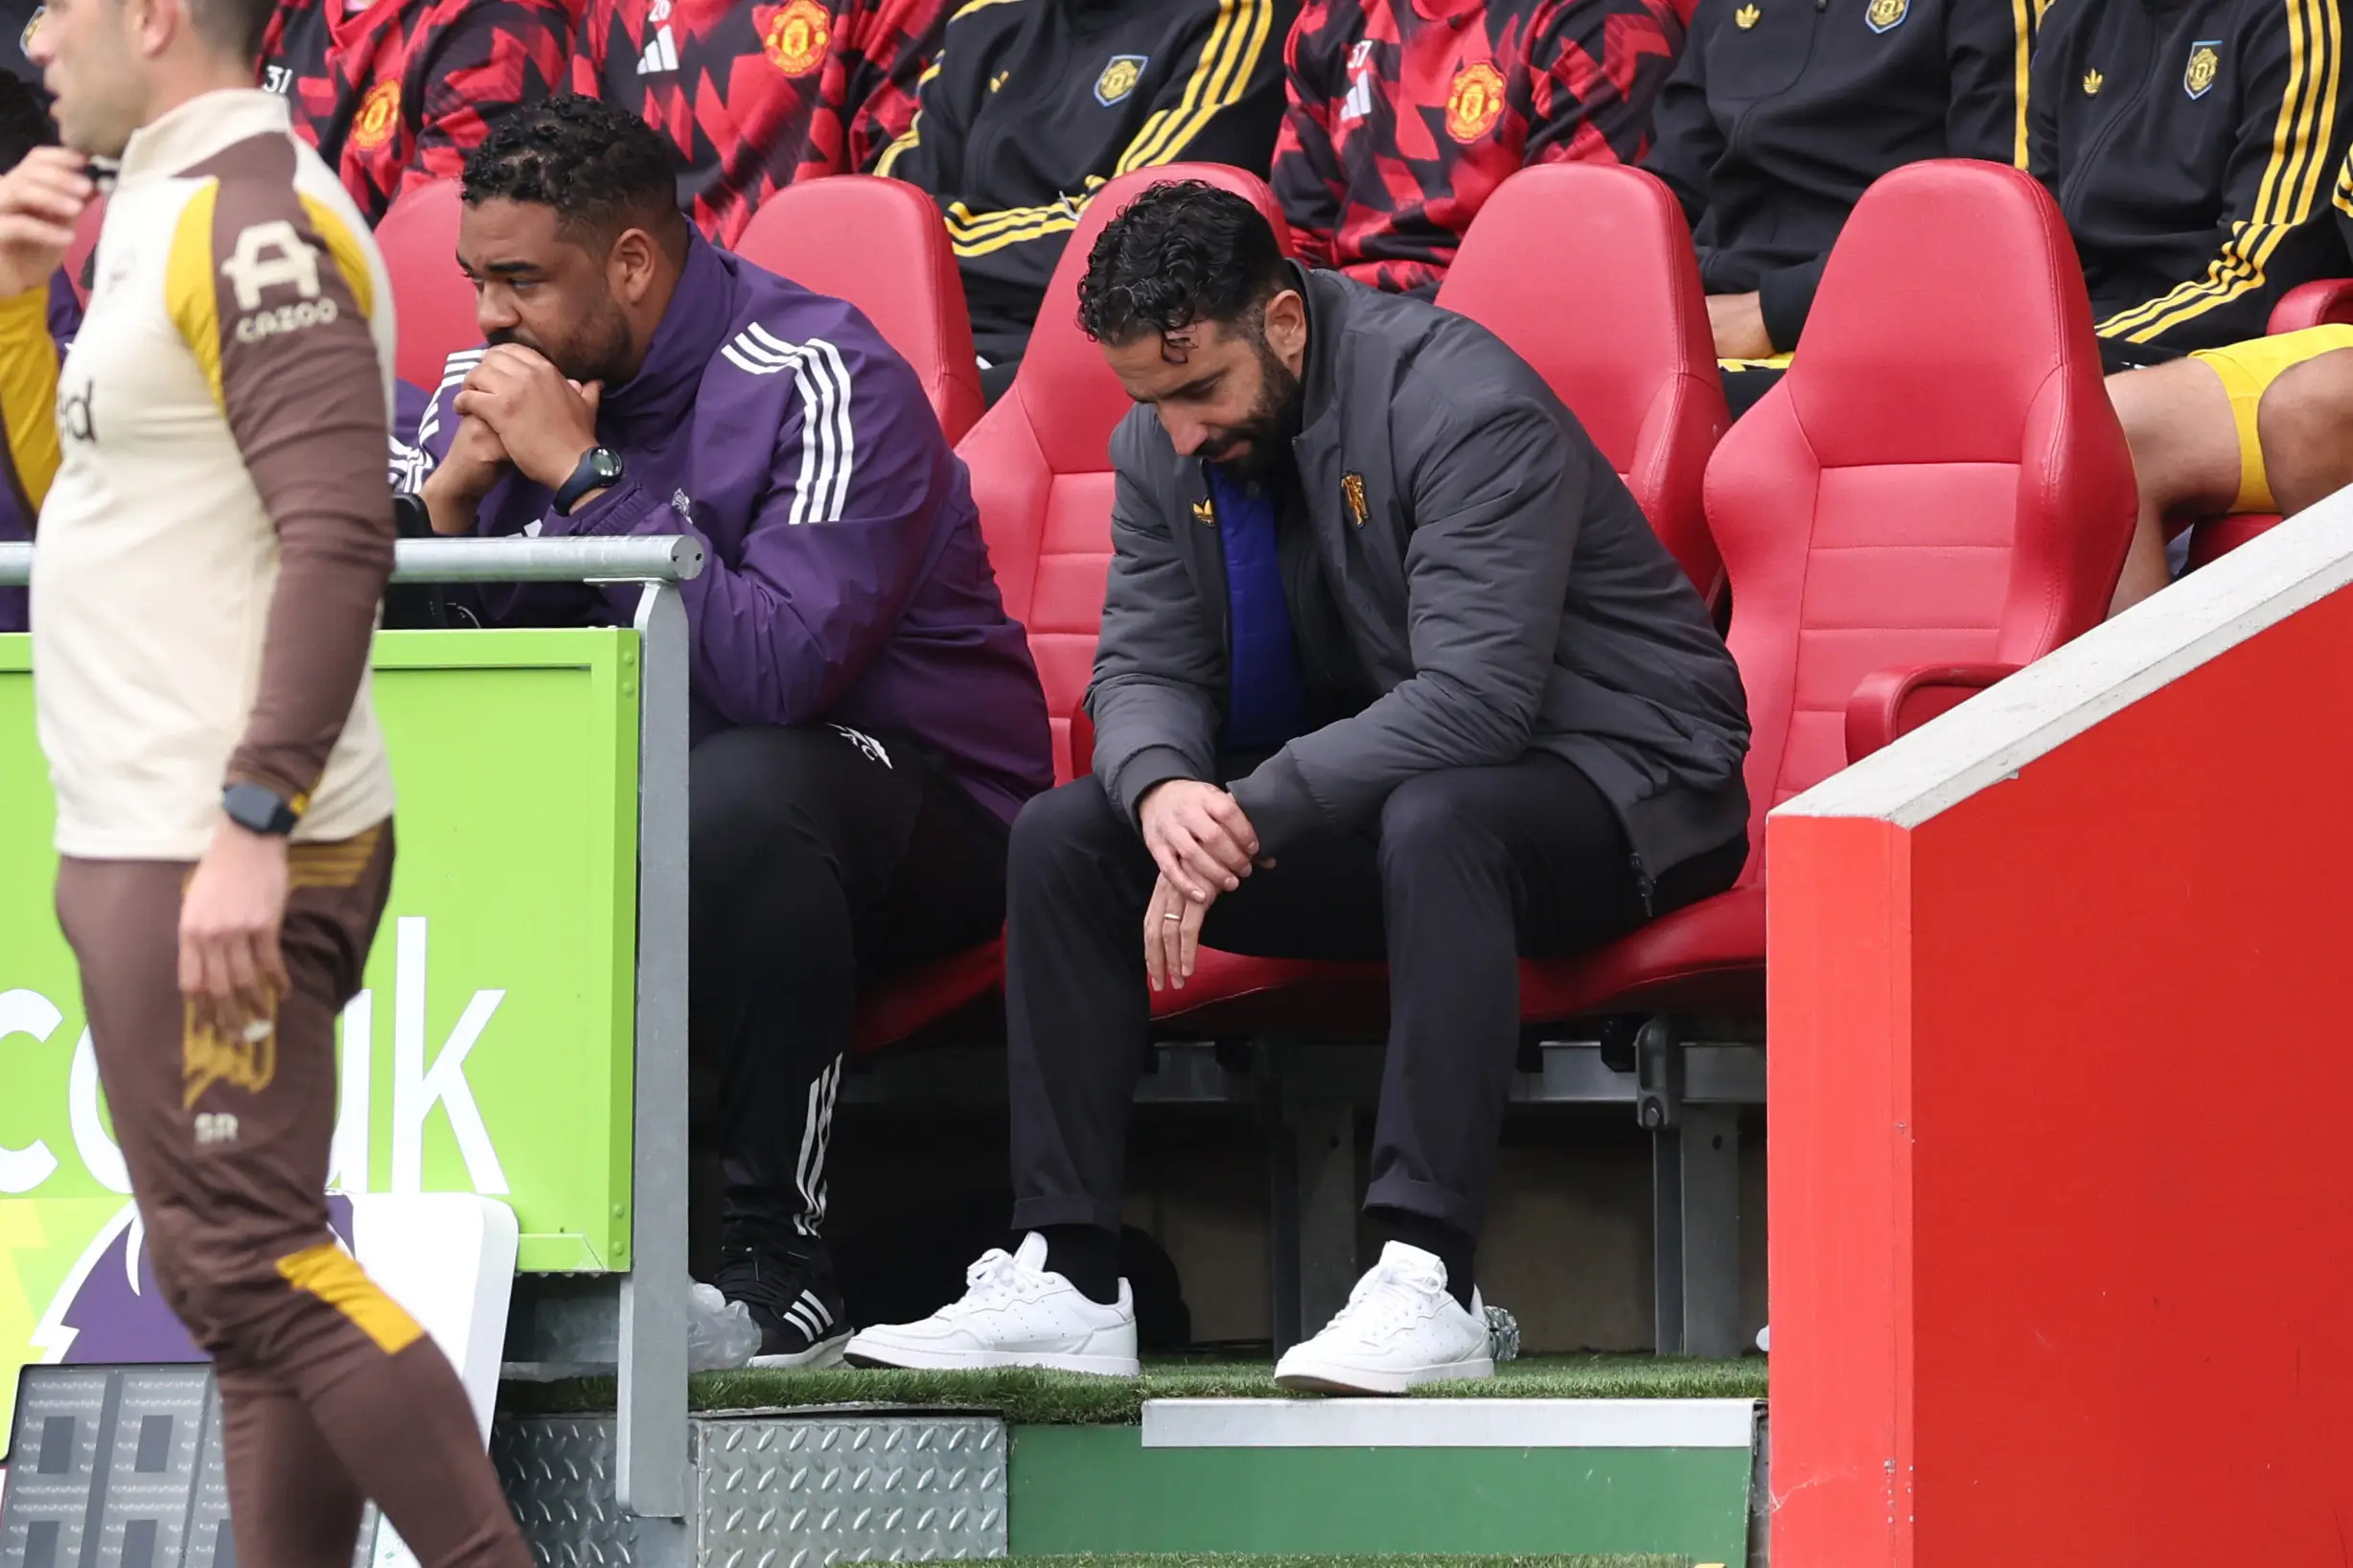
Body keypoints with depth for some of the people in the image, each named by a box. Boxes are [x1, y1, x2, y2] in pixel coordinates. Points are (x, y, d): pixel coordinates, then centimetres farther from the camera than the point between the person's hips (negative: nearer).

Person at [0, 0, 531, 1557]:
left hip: (220, 862, -10)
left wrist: (253, 822, -27)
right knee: (238, 1268, 9)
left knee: (253, 1262, -11)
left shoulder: (255, 220, -14)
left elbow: (339, 537, -23)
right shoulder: (170, 219, 17)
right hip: (155, 845, 10)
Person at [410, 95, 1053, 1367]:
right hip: (627, 807, 6)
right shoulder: (490, 388, 2)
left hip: (908, 799, -6)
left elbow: (775, 668, -33)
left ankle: (778, 1254, -27)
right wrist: (453, 490, -16)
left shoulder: (822, 383, -18)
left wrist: (584, 473, -28)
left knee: (738, 790, -39)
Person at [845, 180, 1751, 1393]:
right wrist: (1164, 793, -25)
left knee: (1435, 823, -40)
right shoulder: (1161, 447, 0)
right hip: (1360, 783, 7)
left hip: (1600, 776, -7)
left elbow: (1475, 699, -30)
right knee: (1061, 837, -9)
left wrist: (1246, 817, -33)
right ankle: (1066, 1278, -14)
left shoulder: (1464, 406, -23)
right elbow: (1143, 669, 0)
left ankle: (1427, 1280, -44)